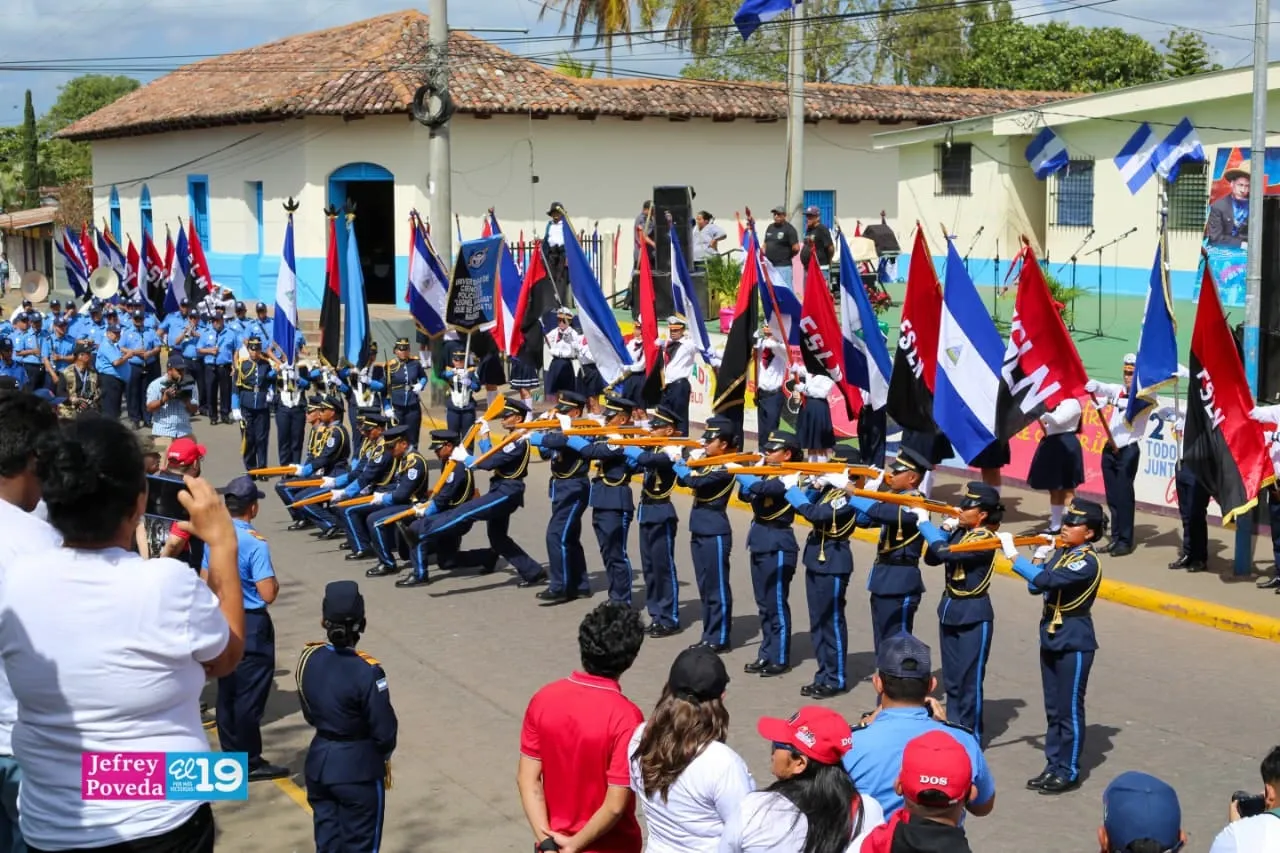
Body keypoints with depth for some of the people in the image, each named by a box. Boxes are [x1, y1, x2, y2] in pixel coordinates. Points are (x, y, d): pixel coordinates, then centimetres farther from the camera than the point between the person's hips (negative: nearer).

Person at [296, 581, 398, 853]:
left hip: (319, 763, 6)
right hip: (358, 769, -6)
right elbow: (384, 730, -16)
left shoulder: (309, 659, -6)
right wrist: (384, 754, 5)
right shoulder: (366, 672, -24)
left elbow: (310, 714, 7)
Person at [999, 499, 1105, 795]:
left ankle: (1068, 773, 10)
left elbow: (1045, 581, -31)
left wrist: (1013, 554, -29)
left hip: (1074, 643, -8)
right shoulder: (1060, 552, 7)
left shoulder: (1087, 561, -19)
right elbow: (1035, 587, 10)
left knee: (1069, 710, 1)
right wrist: (1041, 557, -3)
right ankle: (1053, 766, 23)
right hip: (1051, 639, 8)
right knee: (1053, 709, 14)